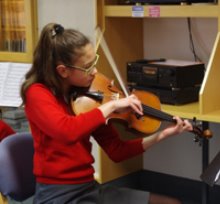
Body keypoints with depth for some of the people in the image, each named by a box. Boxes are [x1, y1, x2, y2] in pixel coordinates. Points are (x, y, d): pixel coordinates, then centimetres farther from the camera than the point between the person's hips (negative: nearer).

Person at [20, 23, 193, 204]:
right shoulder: (37, 93, -12)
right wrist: (111, 106, -23)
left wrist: (161, 135, -5)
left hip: (90, 188, 7)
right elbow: (67, 132, -33)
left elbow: (116, 151, 6)